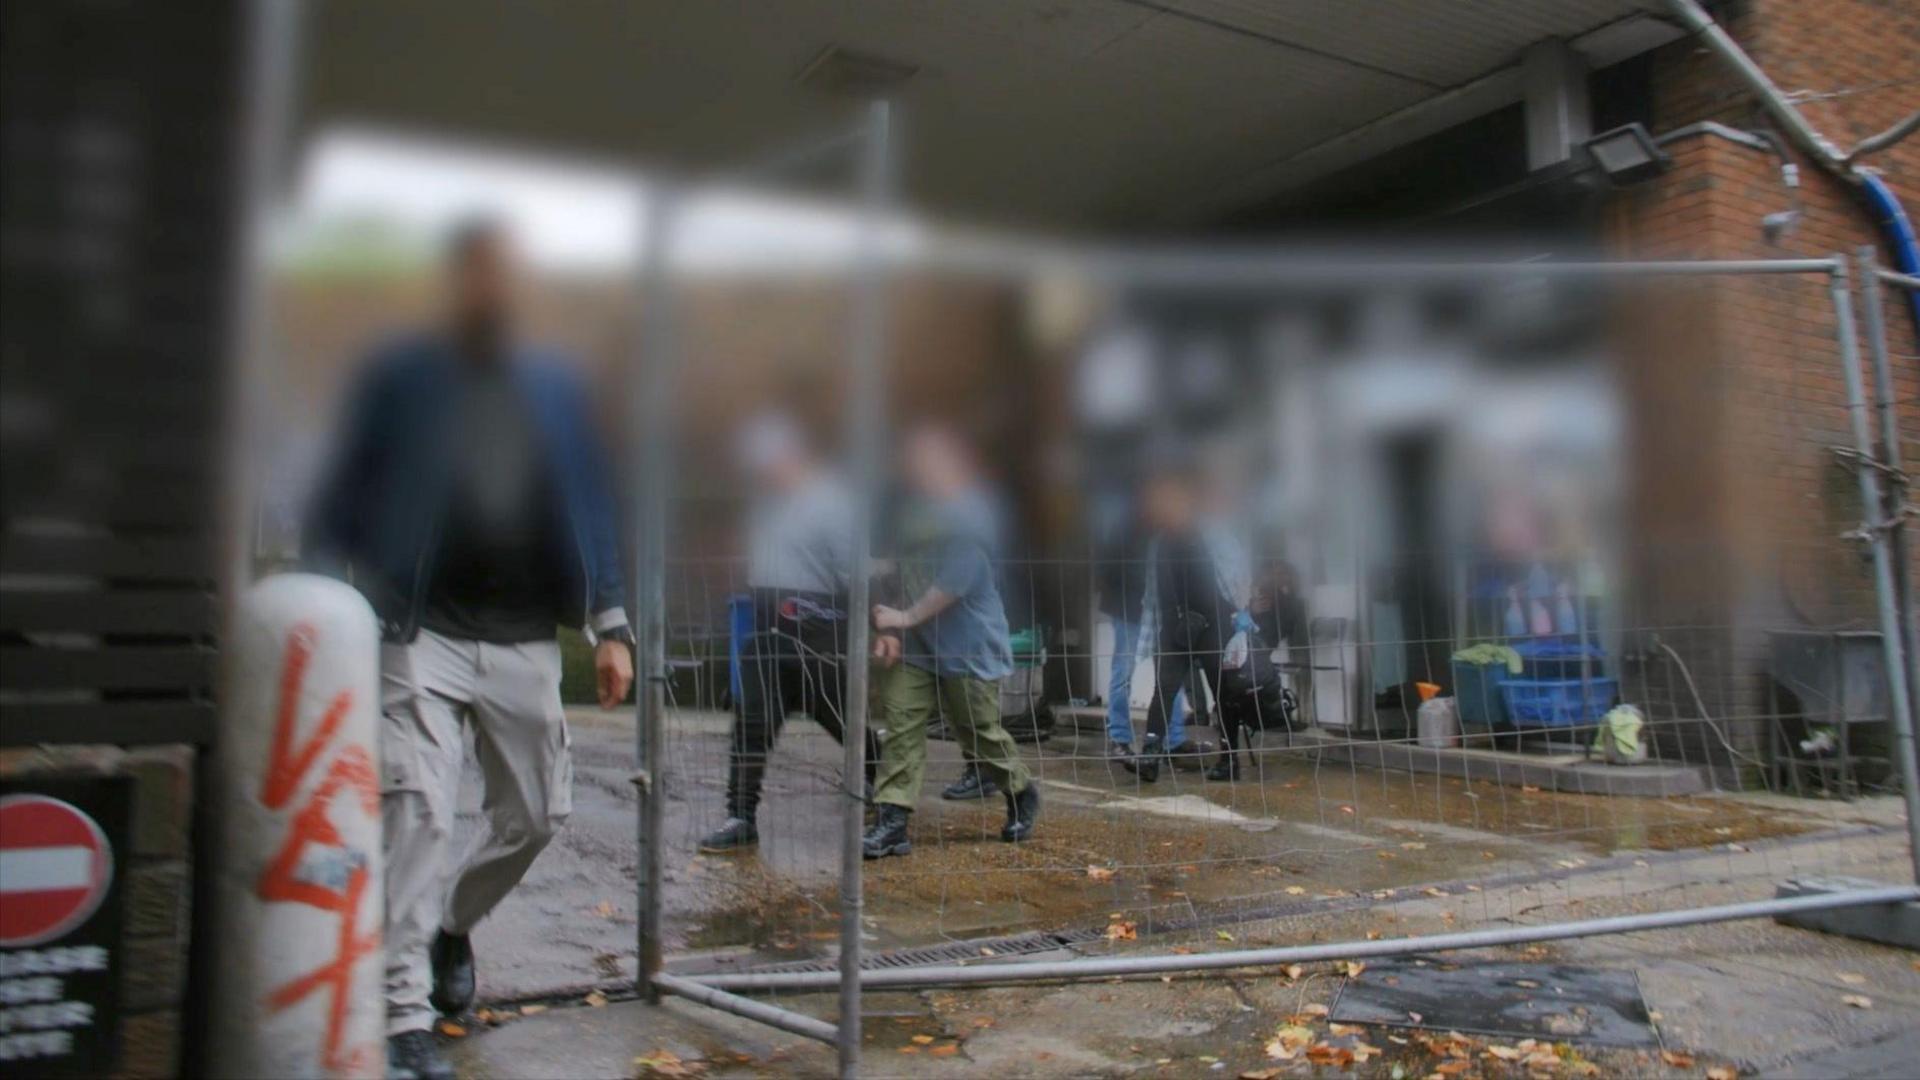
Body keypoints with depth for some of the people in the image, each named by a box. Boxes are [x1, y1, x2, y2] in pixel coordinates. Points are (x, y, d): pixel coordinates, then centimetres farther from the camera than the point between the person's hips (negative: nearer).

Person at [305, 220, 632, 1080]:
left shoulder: (552, 387, 11)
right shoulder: (400, 377, 3)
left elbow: (588, 505, 12)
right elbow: (344, 498, 4)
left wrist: (609, 626, 5)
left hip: (525, 641, 4)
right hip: (423, 633, -3)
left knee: (535, 814, 9)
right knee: (419, 814, -11)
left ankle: (453, 924, 37)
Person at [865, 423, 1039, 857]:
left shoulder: (970, 512, -14)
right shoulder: (914, 510, 10)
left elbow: (957, 580, -21)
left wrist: (907, 616, -23)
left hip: (968, 647, -6)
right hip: (917, 644, 7)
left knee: (980, 734, 6)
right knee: (901, 722, -6)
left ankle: (1023, 795, 32)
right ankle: (891, 821, -5)